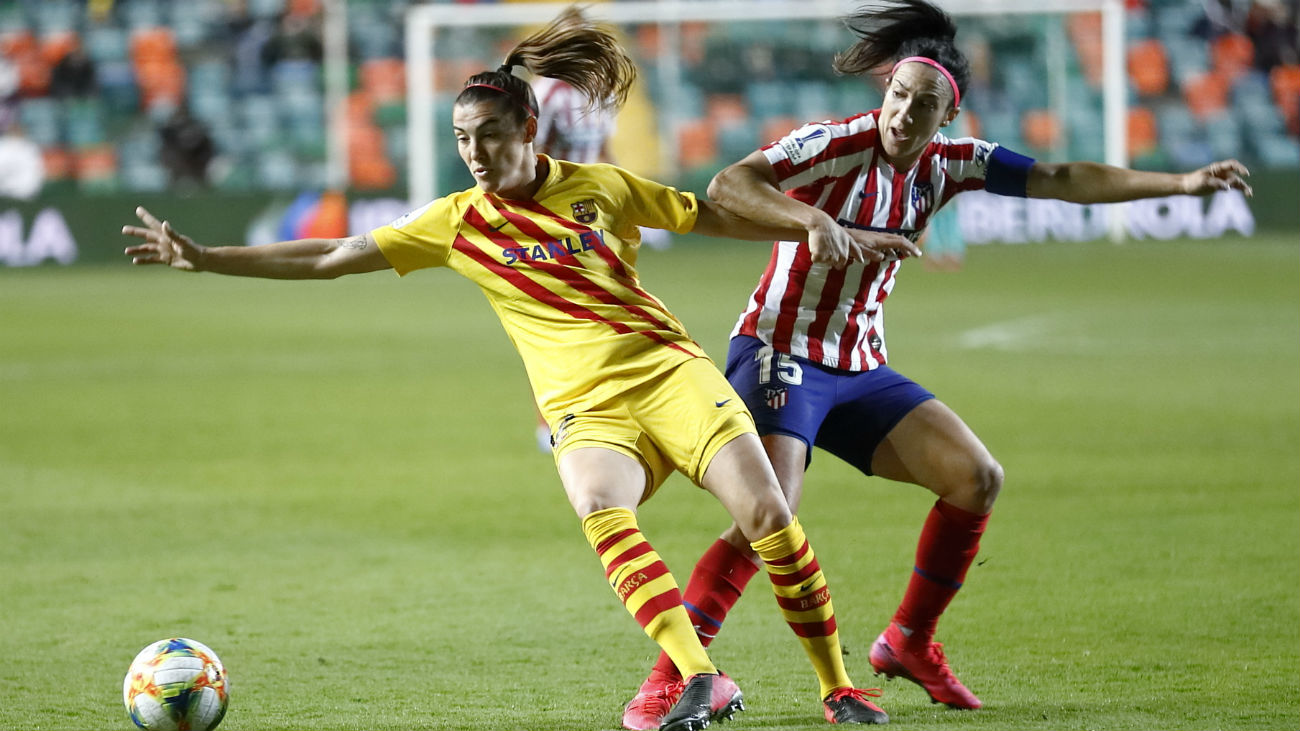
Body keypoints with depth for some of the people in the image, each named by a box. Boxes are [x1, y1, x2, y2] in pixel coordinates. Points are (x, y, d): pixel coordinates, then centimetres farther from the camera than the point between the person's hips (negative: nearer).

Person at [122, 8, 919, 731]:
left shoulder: (600, 187, 4)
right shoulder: (458, 223, 4)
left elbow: (715, 215, 16)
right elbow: (330, 257, 3)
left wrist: (822, 229, 11)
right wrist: (202, 257, -1)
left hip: (669, 370, 0)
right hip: (586, 406, 0)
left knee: (766, 513, -15)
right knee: (605, 516, -32)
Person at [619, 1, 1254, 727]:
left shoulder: (948, 164, 2)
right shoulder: (833, 145, -15)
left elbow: (1068, 181, 2)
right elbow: (728, 185, -27)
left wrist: (1183, 182, -3)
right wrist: (814, 220, -41)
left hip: (859, 371, 7)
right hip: (780, 356, -7)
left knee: (978, 478, 2)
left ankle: (908, 643, 16)